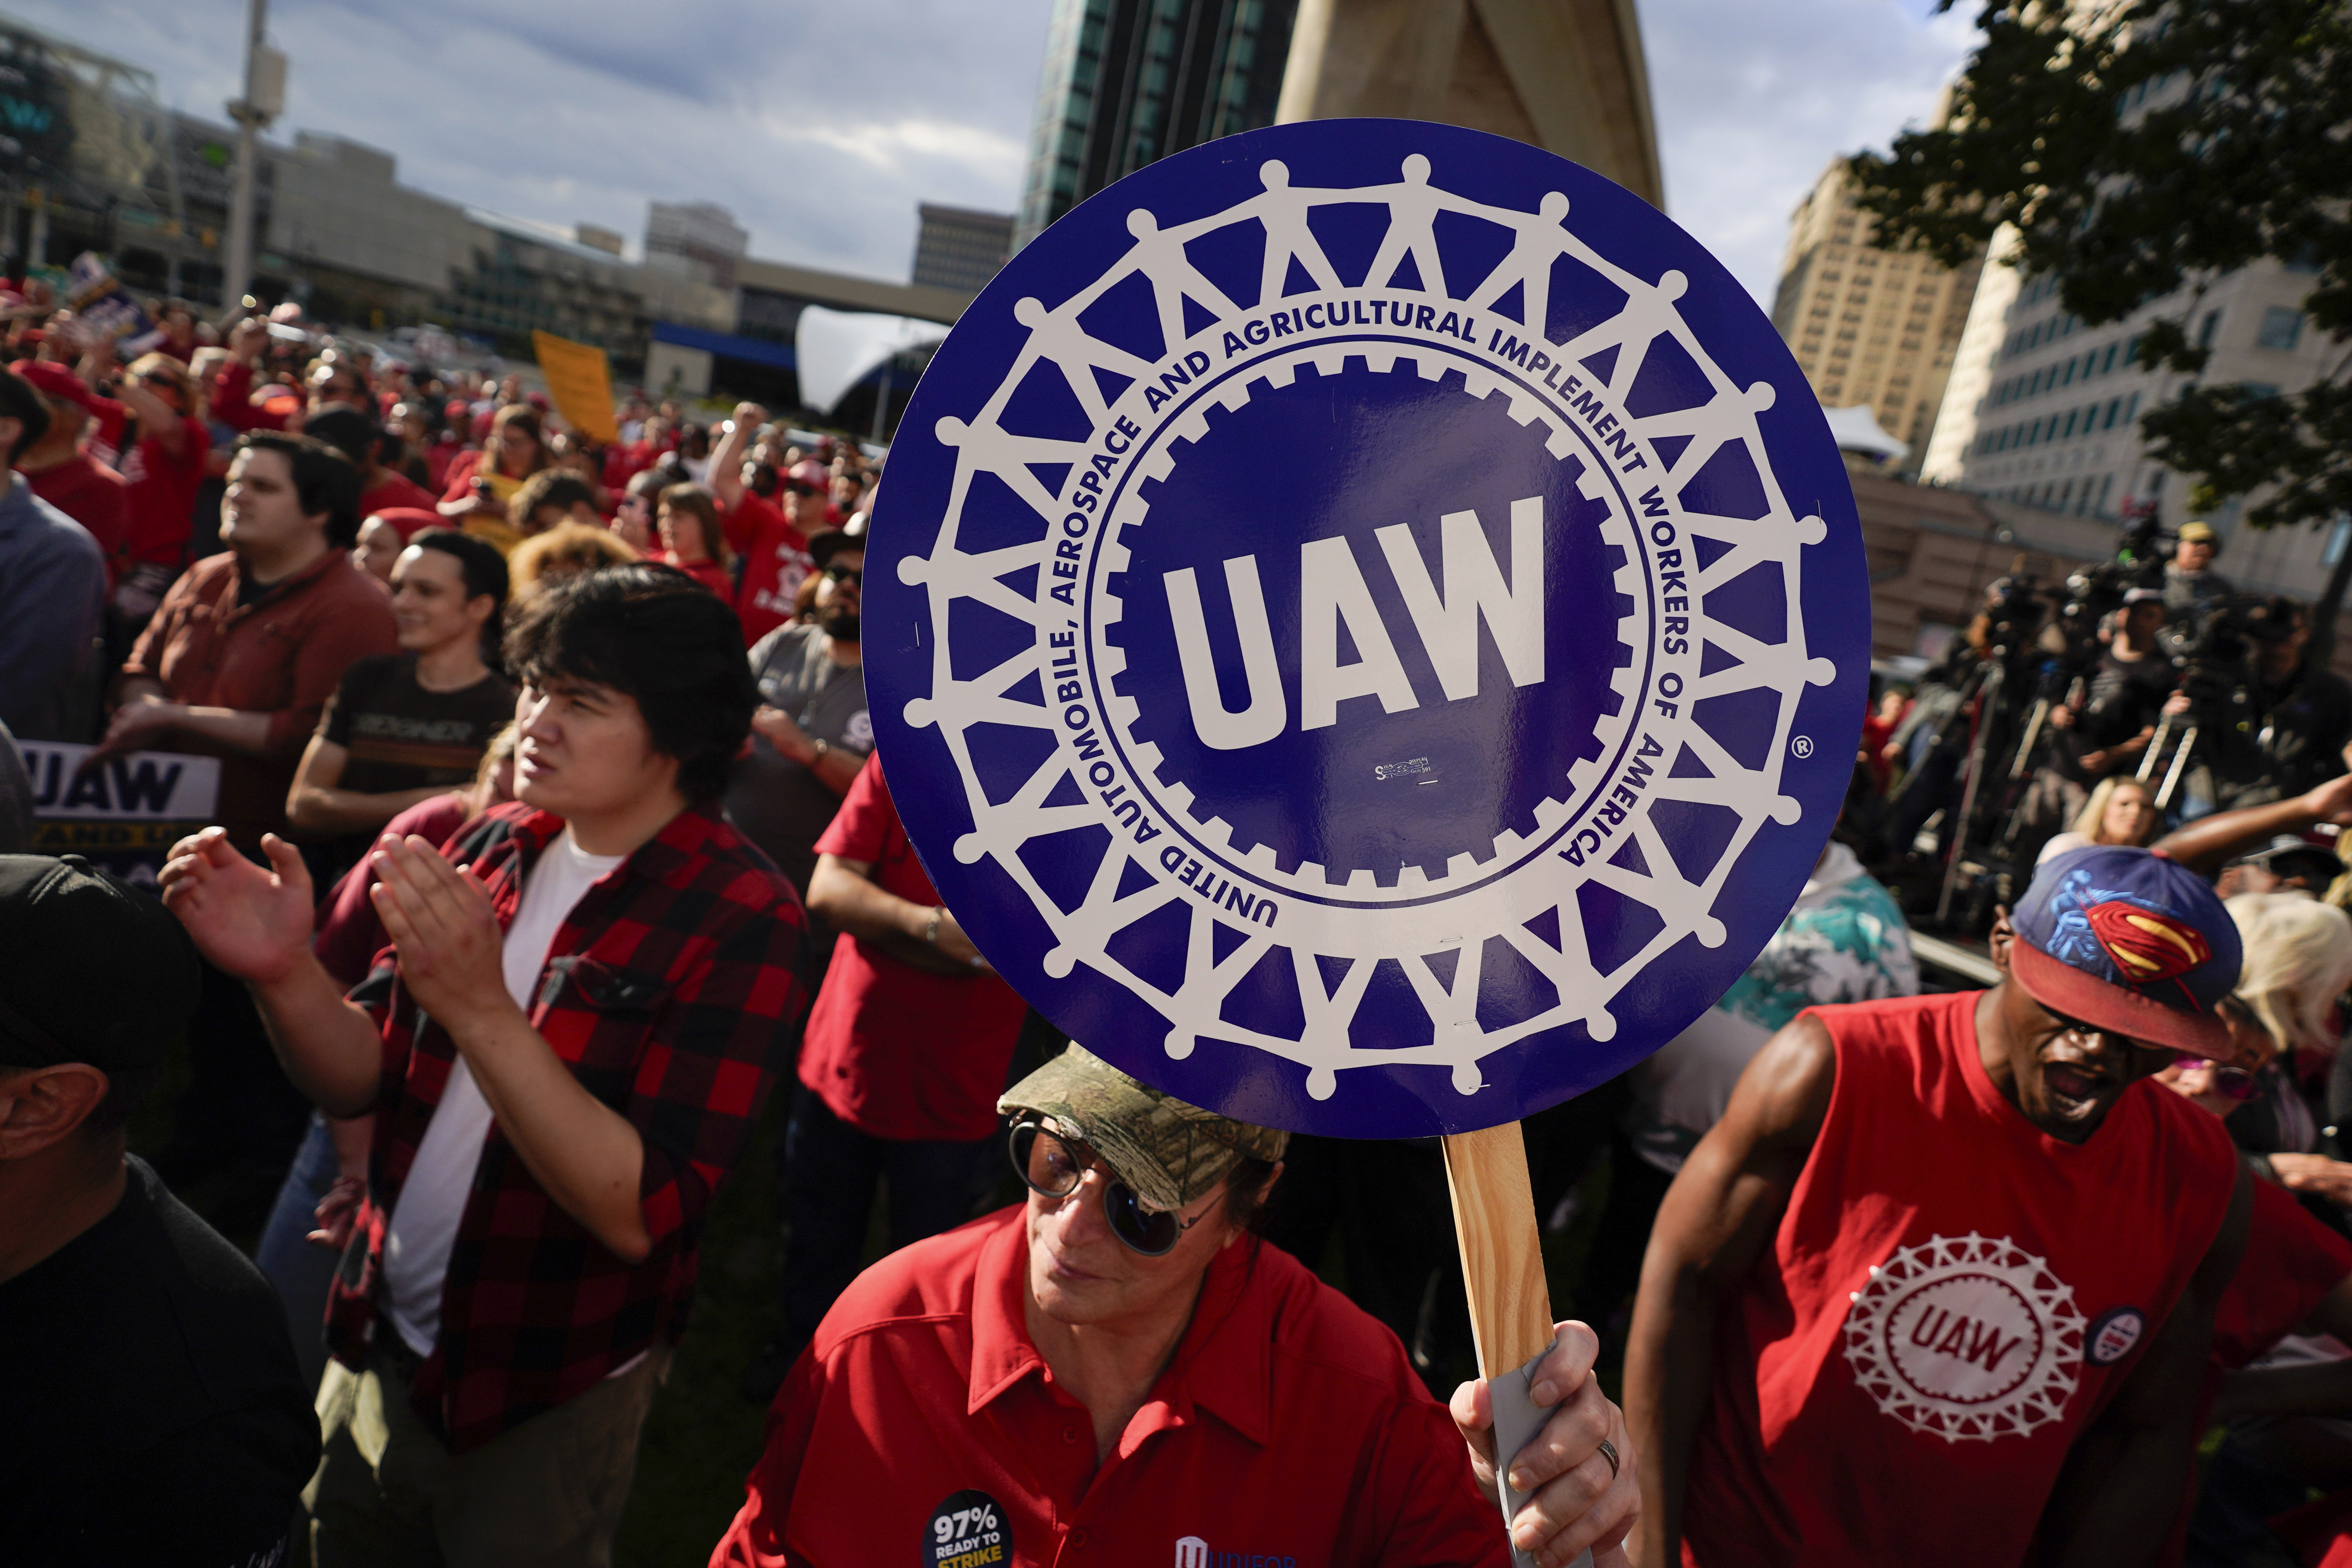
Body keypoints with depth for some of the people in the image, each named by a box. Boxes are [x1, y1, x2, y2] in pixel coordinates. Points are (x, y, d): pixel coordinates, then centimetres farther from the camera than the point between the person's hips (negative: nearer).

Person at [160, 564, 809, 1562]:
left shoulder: (739, 916, -22)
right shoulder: (498, 845, -3)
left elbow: (642, 1214, -27)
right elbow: (362, 1082, 0)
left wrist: (479, 1009, -36)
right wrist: (286, 974, -19)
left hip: (551, 1400, -5)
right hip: (378, 1351, 5)